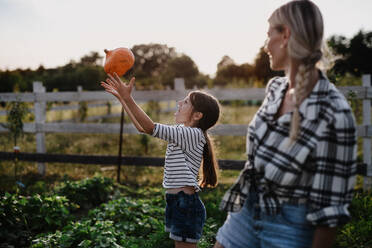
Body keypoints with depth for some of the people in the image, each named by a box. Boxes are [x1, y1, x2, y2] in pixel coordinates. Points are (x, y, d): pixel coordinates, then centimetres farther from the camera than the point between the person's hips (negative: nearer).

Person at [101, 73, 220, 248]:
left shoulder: (194, 134, -15)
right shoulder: (181, 133, 13)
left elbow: (151, 128, -24)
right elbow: (142, 128, 16)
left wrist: (128, 98, -25)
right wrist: (121, 98, 14)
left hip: (186, 203, -10)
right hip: (176, 201, 10)